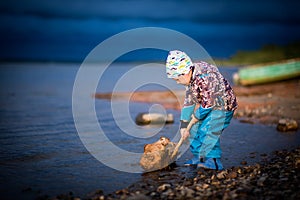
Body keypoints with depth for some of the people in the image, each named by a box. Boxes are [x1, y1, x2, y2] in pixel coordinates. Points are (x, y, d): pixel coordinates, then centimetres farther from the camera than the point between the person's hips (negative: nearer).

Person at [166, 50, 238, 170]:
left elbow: (209, 102, -27)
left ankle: (213, 160, -15)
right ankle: (198, 157, 19)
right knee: (194, 129, 7)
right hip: (209, 108, 9)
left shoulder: (204, 77, -29)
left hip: (223, 105, -9)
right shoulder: (190, 79, 1)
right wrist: (184, 125, 3)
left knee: (208, 130, -21)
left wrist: (197, 115, -12)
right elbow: (188, 102, 5)